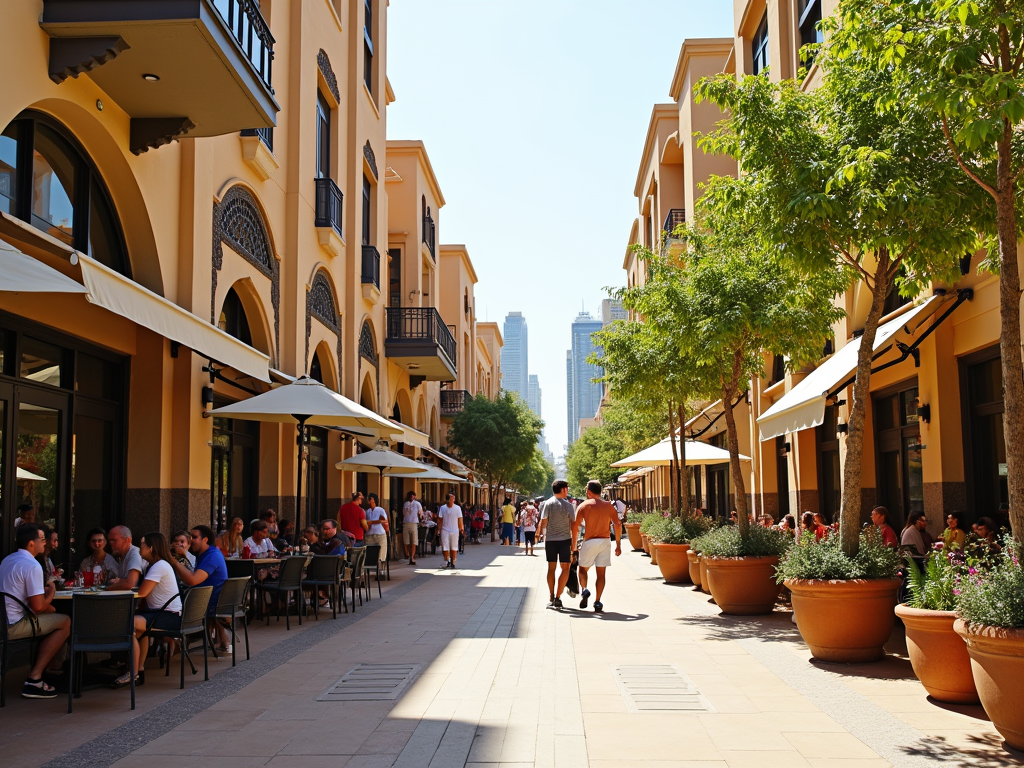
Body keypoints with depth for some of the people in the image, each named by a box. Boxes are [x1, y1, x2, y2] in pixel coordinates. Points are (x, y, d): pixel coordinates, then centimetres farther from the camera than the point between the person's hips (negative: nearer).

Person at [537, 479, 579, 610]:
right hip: (565, 540, -2)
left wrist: (540, 532, 11)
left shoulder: (547, 504, -3)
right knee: (565, 568, 5)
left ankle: (551, 598, 15)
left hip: (550, 539, 2)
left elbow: (543, 522, -7)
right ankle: (557, 598, -4)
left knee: (551, 568, 12)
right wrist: (573, 545, 1)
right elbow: (574, 526, -6)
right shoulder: (568, 505, -6)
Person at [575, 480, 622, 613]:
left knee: (583, 569, 16)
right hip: (605, 542, 2)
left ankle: (584, 590, -9)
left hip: (589, 542, -2)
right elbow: (617, 524, -1)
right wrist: (618, 544, 4)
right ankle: (597, 602, 0)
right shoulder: (608, 506, 6)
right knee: (601, 573, 5)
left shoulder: (584, 506, 0)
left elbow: (575, 526, -6)